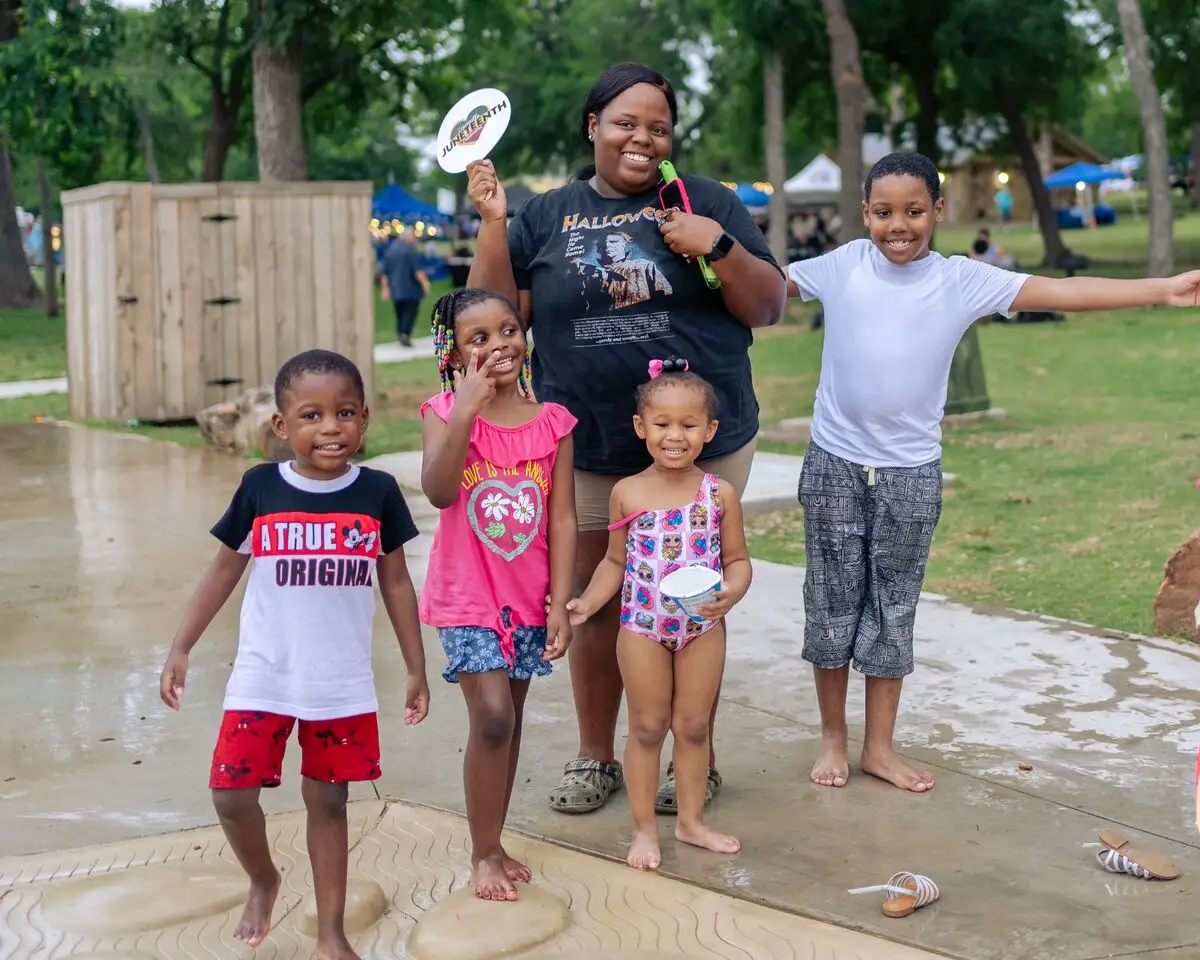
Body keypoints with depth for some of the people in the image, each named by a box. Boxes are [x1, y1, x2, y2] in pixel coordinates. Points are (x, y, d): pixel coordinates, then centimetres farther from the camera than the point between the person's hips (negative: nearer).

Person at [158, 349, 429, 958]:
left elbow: (396, 582, 4)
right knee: (232, 794, -4)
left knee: (327, 801, 10)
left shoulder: (378, 492, -6)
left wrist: (415, 668, 6)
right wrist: (180, 649, 3)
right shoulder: (260, 488, -7)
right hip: (262, 680, 0)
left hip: (343, 685, 0)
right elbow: (224, 572, 4)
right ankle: (262, 881, 28)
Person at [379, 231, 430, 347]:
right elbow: (417, 270, -15)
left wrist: (386, 288, 20)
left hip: (395, 290, 6)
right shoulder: (410, 250, -9)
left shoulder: (389, 250, 12)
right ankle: (405, 333, -22)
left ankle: (400, 334, 12)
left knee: (400, 314, 14)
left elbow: (384, 272, 15)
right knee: (410, 312, -6)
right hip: (411, 289, -6)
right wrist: (425, 283, -9)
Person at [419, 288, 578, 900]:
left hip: (529, 597, 3)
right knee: (492, 717, -12)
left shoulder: (552, 423, -1)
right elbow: (438, 492, -25)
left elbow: (562, 519, -1)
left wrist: (560, 603, -6)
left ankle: (494, 845, 27)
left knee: (509, 720, 12)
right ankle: (483, 854, 4)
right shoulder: (446, 412, -8)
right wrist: (467, 409, -31)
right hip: (466, 596, -3)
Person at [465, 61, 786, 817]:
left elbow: (769, 308, 0)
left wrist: (720, 246, -16)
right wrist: (493, 222, -7)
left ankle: (698, 760, 24)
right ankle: (596, 757, 28)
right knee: (595, 603, 11)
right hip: (587, 451, 2)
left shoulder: (707, 202, 2)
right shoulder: (547, 215, 7)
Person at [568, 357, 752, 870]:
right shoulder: (627, 493, -5)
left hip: (703, 627, 1)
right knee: (647, 728, 8)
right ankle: (644, 828, 20)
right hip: (643, 627, -1)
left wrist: (732, 591, -20)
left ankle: (691, 820, 29)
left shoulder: (720, 494, -5)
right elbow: (615, 560, 4)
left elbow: (737, 558, 0)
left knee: (694, 726, 12)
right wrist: (586, 602, -9)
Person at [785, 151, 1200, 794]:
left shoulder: (962, 279, -5)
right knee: (832, 603, 8)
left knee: (893, 607, 9)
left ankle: (879, 745, 22)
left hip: (911, 472, 0)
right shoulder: (843, 266, -3)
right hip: (834, 464, 0)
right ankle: (832, 736, 24)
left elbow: (1060, 292, -9)